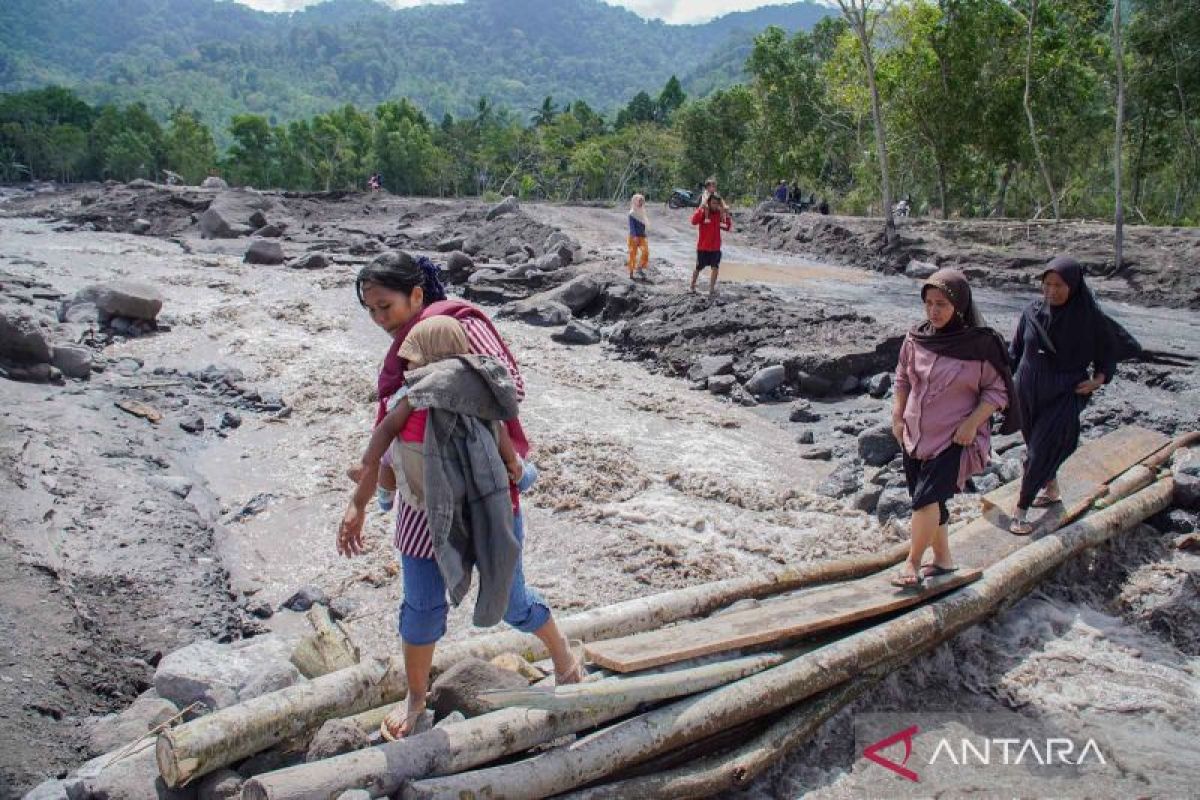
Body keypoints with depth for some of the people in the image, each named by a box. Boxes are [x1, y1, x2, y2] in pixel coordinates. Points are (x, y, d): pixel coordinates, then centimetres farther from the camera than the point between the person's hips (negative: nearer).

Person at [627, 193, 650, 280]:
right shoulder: (632, 213, -9)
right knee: (633, 254, 0)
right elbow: (631, 226, -15)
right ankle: (631, 272, 10)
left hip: (642, 236, 6)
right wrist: (634, 236, -24)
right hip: (634, 237, -6)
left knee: (645, 251, -13)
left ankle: (640, 268, 2)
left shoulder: (642, 213, 11)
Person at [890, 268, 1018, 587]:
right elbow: (903, 379, 13)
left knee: (926, 498, -16)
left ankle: (912, 563, 1)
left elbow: (997, 390, -6)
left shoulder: (982, 343, -13)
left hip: (955, 439, -5)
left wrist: (972, 422, -16)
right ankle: (943, 560, 31)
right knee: (930, 502, 13)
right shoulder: (916, 339, -1)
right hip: (915, 435, 5)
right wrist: (897, 417, 8)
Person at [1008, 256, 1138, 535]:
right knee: (1037, 445, 19)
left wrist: (1100, 377, -11)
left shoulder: (1090, 317, -15)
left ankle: (1021, 511, 5)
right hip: (1028, 392, 4)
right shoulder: (1032, 311, -6)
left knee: (1040, 452, -4)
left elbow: (1123, 346, -1)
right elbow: (1015, 352, 7)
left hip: (1064, 397, -4)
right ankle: (1051, 490, 42)